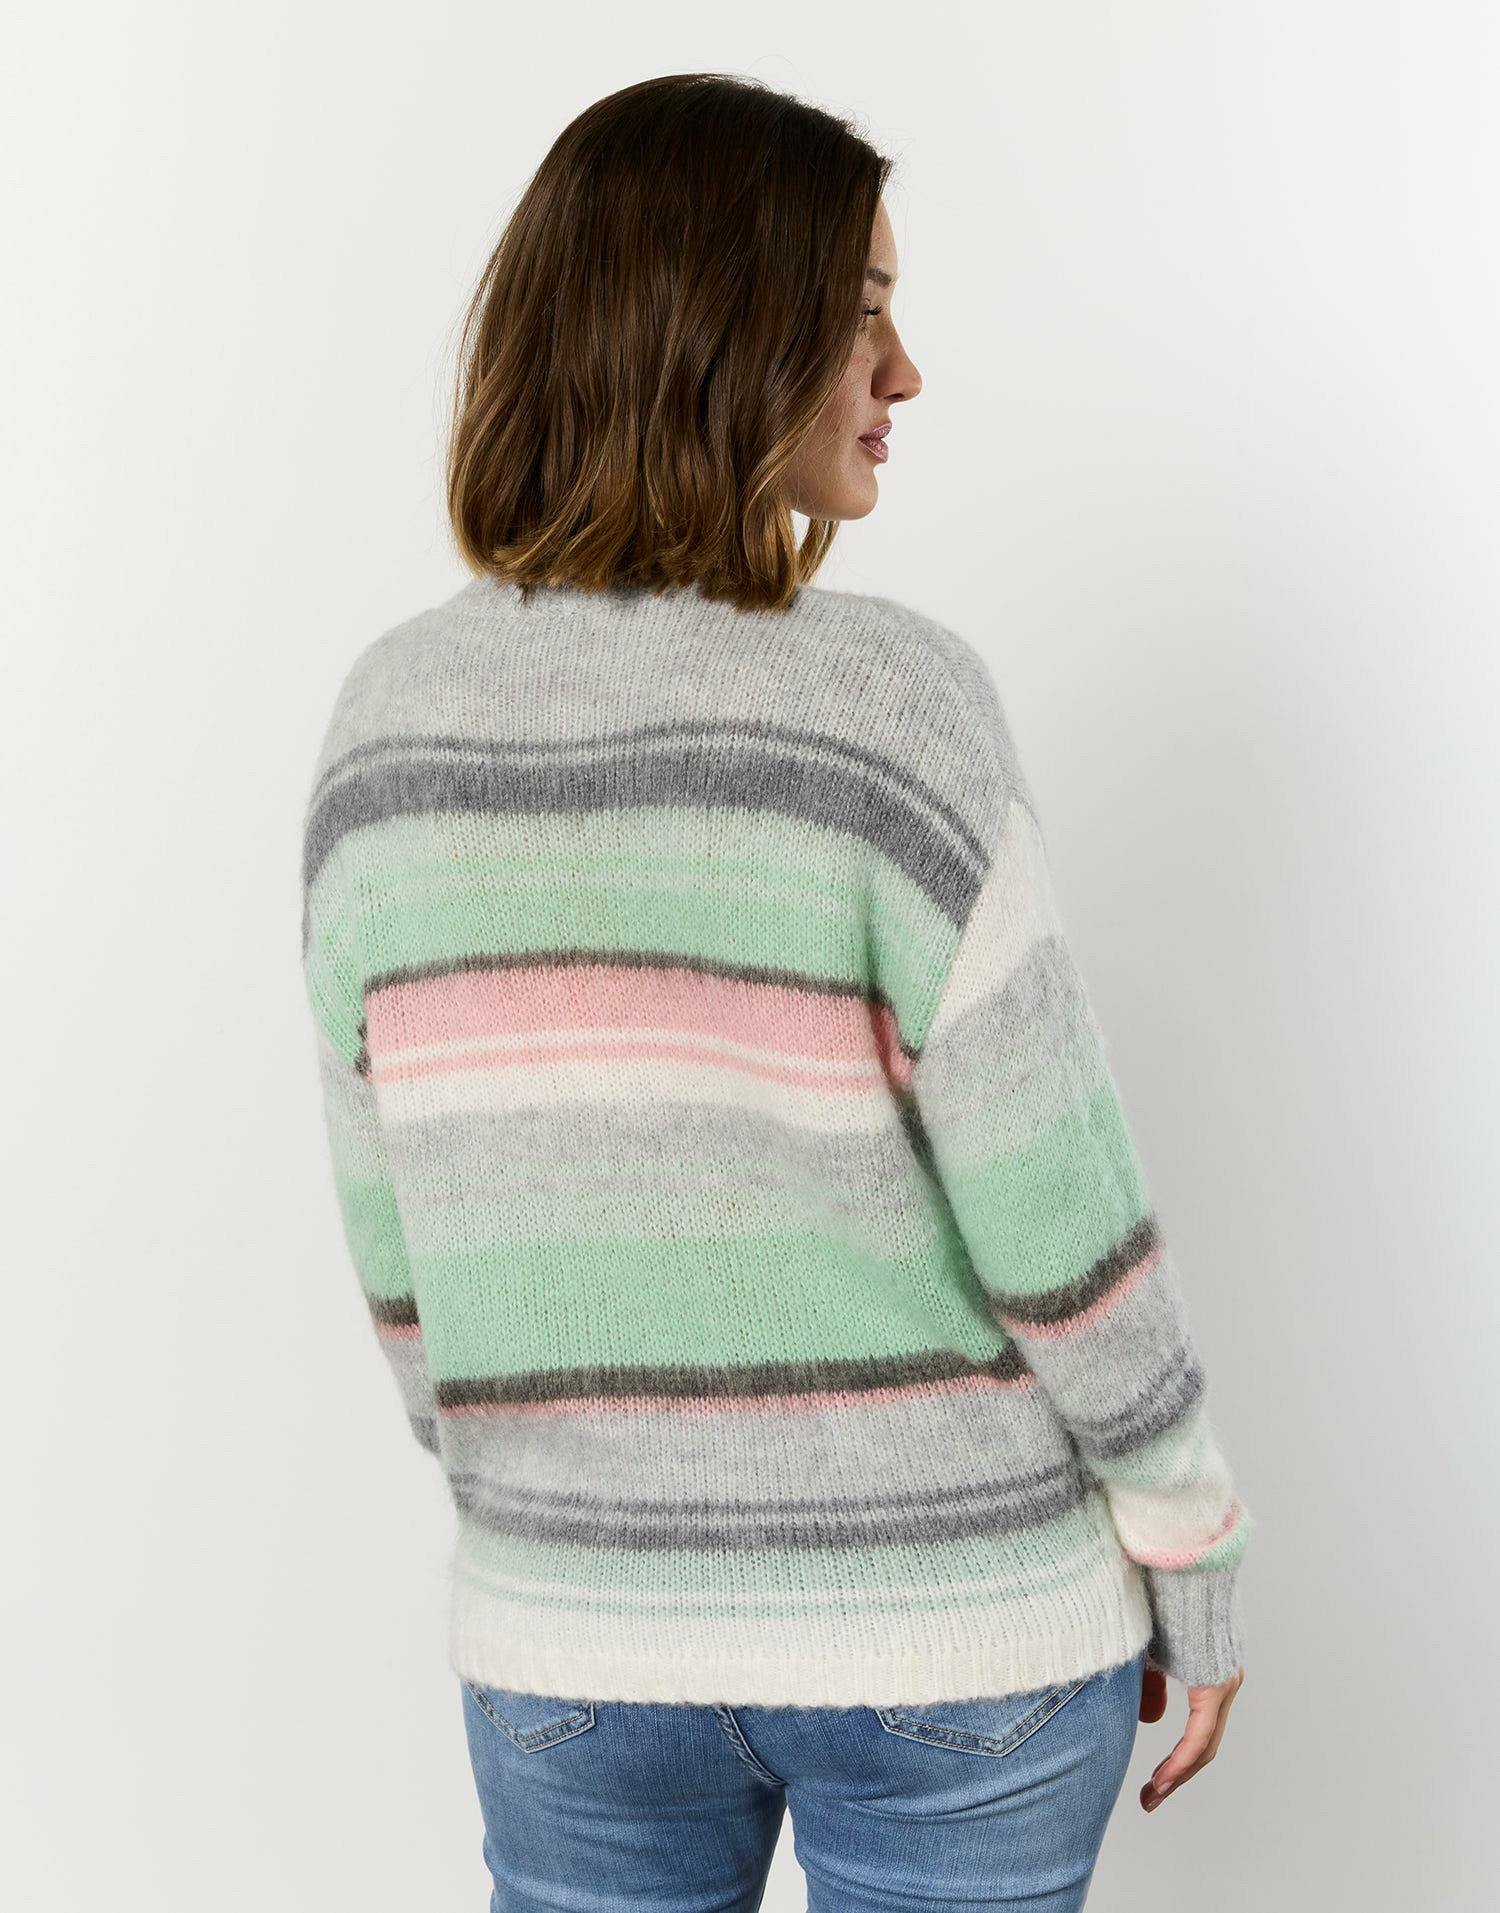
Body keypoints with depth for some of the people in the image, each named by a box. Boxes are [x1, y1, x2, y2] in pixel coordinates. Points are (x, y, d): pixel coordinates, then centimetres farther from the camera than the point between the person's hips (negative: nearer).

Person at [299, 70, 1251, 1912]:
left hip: (580, 1628, 3)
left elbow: (402, 1225, 1)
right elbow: (1056, 1212, -16)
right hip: (950, 1619, -3)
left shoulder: (394, 717, -5)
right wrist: (1195, 1551, 0)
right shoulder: (886, 702, -19)